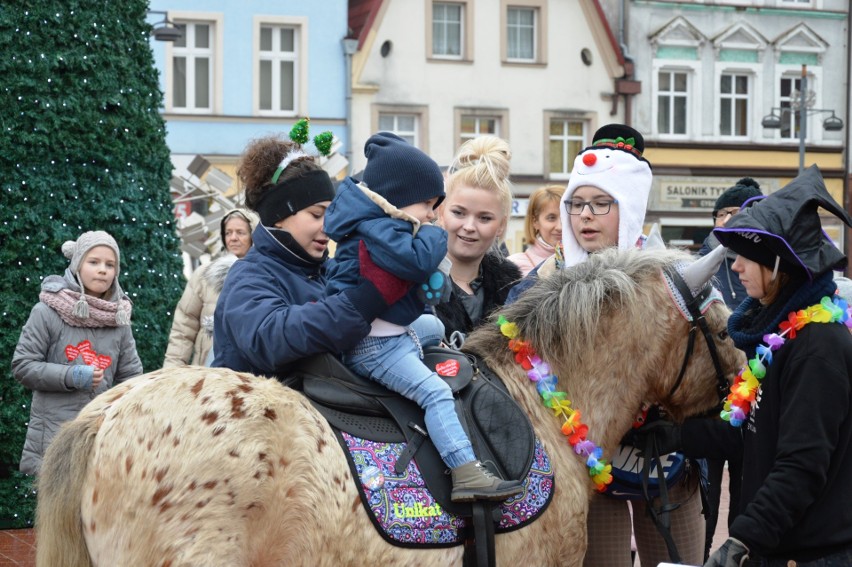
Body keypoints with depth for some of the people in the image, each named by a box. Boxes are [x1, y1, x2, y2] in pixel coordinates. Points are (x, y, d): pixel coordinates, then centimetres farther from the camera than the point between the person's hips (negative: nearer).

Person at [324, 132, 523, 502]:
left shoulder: (382, 225, 13)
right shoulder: (376, 230, -21)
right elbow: (418, 261, -36)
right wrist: (432, 235, -17)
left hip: (395, 330, 12)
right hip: (373, 345, -12)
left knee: (435, 327, 36)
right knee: (435, 392, -21)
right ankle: (466, 475, -30)